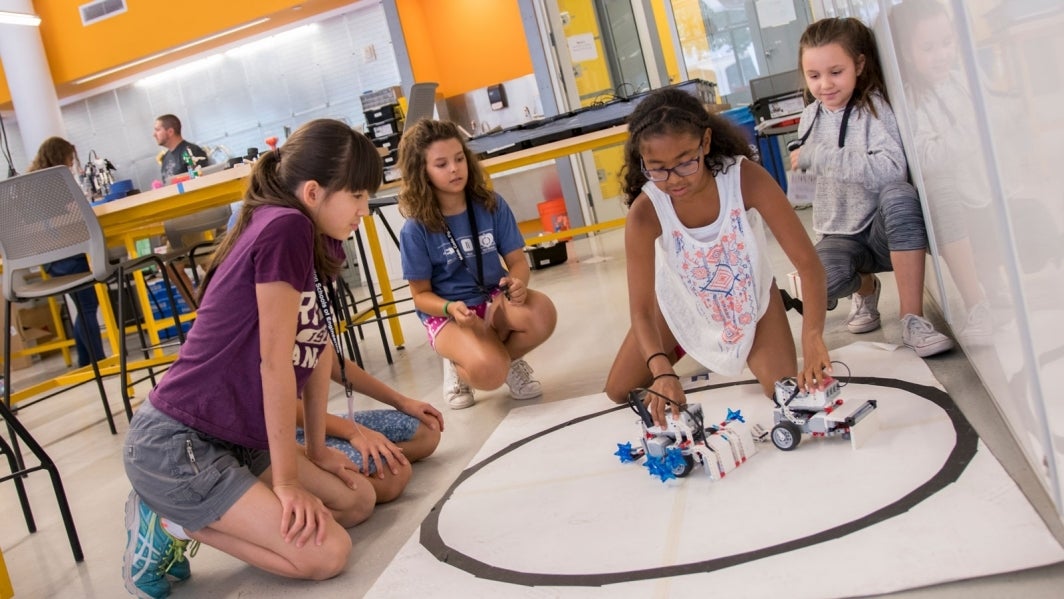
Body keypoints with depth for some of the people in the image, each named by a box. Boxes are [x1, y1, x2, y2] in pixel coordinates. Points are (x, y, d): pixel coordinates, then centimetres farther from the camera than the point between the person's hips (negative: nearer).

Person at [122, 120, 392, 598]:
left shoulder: (308, 241, 10)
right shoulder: (285, 227, -20)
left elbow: (317, 351, 11)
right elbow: (275, 362, -19)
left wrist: (316, 450, 15)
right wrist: (287, 481, -12)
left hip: (234, 438, 10)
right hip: (172, 445, -10)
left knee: (358, 502, 8)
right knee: (326, 554, -14)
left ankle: (181, 511, 11)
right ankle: (169, 525, 1)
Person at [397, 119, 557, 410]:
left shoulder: (492, 205, -4)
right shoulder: (416, 229, -12)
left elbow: (517, 260, -2)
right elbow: (421, 294, -5)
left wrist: (518, 283, -26)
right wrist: (451, 308, -27)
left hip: (495, 298, 4)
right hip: (447, 313, -3)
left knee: (542, 314, -30)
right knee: (489, 372, -32)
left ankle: (508, 357, 3)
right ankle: (459, 366, 7)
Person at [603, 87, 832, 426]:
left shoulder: (745, 177, -34)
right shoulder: (645, 212, -32)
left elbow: (807, 262, -32)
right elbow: (640, 310, -30)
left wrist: (812, 337, -47)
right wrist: (661, 370, -49)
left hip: (750, 295, -1)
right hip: (682, 302, 1)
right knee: (619, 393, 4)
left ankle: (750, 352, 20)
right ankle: (683, 347, 33)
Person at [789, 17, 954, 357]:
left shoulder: (874, 106, -13)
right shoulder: (810, 118, 3)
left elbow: (892, 170, -32)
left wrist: (816, 156, -29)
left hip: (884, 231, -3)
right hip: (841, 237, 3)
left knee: (899, 195, -39)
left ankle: (912, 319, -28)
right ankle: (864, 286, 8)